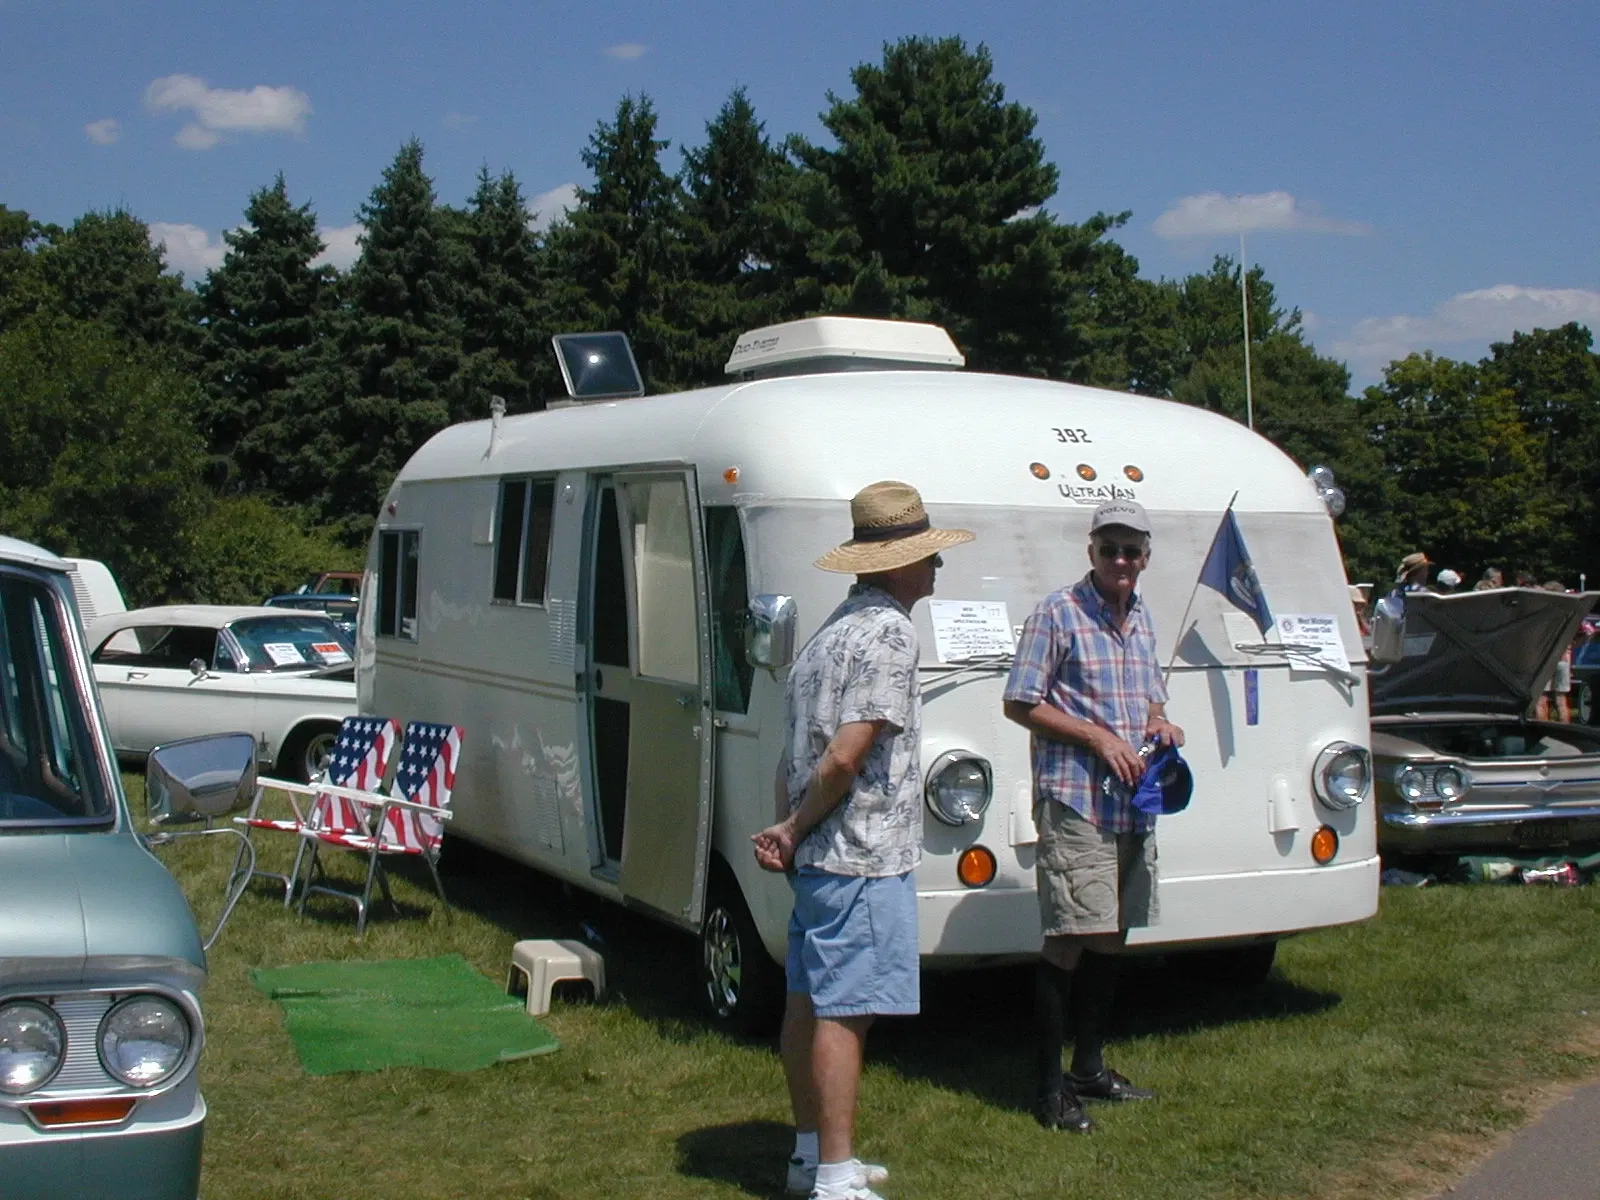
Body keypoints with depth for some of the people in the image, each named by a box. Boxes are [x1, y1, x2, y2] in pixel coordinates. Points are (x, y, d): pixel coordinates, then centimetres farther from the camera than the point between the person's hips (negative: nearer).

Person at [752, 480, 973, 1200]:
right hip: (864, 857, -10)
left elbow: (794, 753, 15)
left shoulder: (832, 631, 16)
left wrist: (786, 830, 7)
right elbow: (845, 756, -20)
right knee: (843, 1011, -7)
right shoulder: (889, 634, -14)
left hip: (817, 857, 10)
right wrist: (793, 833, -8)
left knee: (808, 1001, 15)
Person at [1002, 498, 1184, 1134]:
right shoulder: (1059, 613, -7)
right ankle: (1050, 1088, -1)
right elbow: (1021, 704, -9)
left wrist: (1160, 721, 4)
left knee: (1109, 938, 14)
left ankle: (1089, 1067, 26)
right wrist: (1098, 737, -15)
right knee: (1068, 940, -8)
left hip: (1134, 805, 8)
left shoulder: (1142, 617, 15)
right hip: (1074, 801, -7)